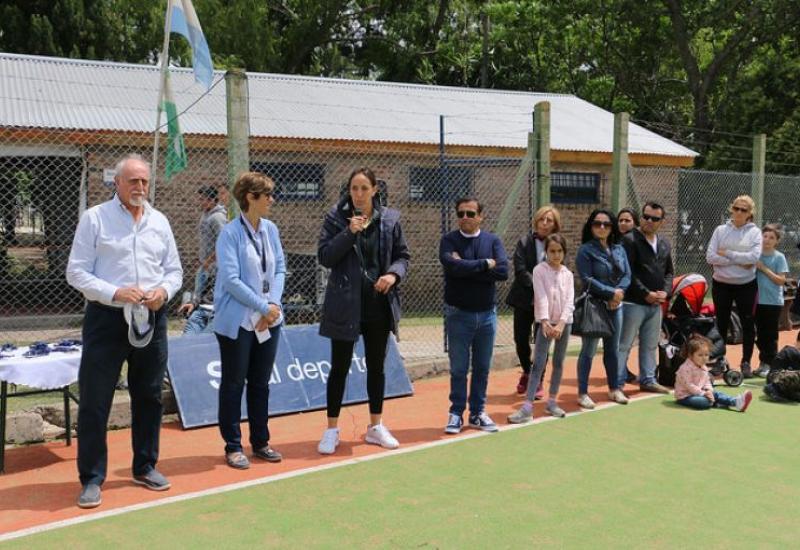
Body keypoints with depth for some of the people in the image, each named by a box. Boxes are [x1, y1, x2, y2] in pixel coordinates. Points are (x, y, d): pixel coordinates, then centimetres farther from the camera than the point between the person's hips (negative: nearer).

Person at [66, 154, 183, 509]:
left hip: (151, 318, 4)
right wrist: (114, 293, -20)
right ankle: (92, 479, 11)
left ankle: (145, 467, 28)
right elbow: (76, 272, -6)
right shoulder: (95, 218, -2)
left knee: (149, 396, 13)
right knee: (95, 401, -1)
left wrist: (165, 290, -8)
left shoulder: (159, 222, 10)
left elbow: (174, 270, 14)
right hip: (107, 318, -4)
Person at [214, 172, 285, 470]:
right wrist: (263, 307, -15)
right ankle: (233, 447, 18)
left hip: (268, 321, 6)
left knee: (260, 383, 15)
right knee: (234, 384, 6)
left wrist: (275, 303, -7)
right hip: (237, 321, -6)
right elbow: (231, 279, -17)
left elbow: (279, 269, 7)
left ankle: (260, 442, 27)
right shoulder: (230, 233, -13)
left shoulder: (270, 229, 5)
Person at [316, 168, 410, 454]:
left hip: (379, 304, 3)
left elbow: (402, 255, 9)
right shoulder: (335, 218, -3)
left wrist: (394, 274, -11)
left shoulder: (390, 219, 3)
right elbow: (325, 257, -9)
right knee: (340, 367, 4)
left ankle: (376, 426, 27)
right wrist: (349, 233, -20)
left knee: (376, 366, 13)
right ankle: (332, 430, 17)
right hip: (345, 304, -3)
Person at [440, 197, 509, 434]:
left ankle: (478, 412, 22)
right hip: (458, 314, -2)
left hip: (487, 314, 3)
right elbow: (453, 266, -23)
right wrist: (485, 264, -14)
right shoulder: (449, 241, -3)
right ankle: (456, 413, 14)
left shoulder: (493, 241, 4)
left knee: (482, 367, 11)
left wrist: (467, 268, -16)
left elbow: (503, 271, -13)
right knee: (458, 368, 4)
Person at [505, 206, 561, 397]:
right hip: (524, 299, 1)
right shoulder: (524, 242, -1)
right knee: (521, 339, 5)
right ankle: (527, 372, 33)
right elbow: (520, 271, -9)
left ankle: (538, 381, 18)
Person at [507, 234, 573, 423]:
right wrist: (545, 321, -26)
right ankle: (527, 407, -11)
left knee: (559, 363, 10)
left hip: (564, 322, 4)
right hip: (546, 322, -4)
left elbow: (569, 301, -3)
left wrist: (561, 323, -18)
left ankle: (552, 401, 21)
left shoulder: (568, 274, 5)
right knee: (538, 364, -8)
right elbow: (541, 297, -15)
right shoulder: (539, 270, -5)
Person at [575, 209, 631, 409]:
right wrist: (611, 292, -16)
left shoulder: (619, 249, 10)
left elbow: (627, 275, 7)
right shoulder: (586, 250, -8)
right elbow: (587, 279, -14)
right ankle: (583, 393, 6)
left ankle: (614, 389, 27)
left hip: (615, 306, 6)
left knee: (613, 349, 15)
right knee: (588, 351, -1)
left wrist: (619, 292, -12)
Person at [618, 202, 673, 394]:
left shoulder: (665, 245, 14)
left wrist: (665, 291, 0)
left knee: (650, 345, 15)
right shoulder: (630, 240, -9)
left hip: (656, 304, 7)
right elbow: (627, 272, -15)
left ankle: (647, 380, 27)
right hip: (633, 303, -7)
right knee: (624, 345, -2)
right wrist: (646, 294, -16)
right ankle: (618, 383, 4)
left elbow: (669, 271, 19)